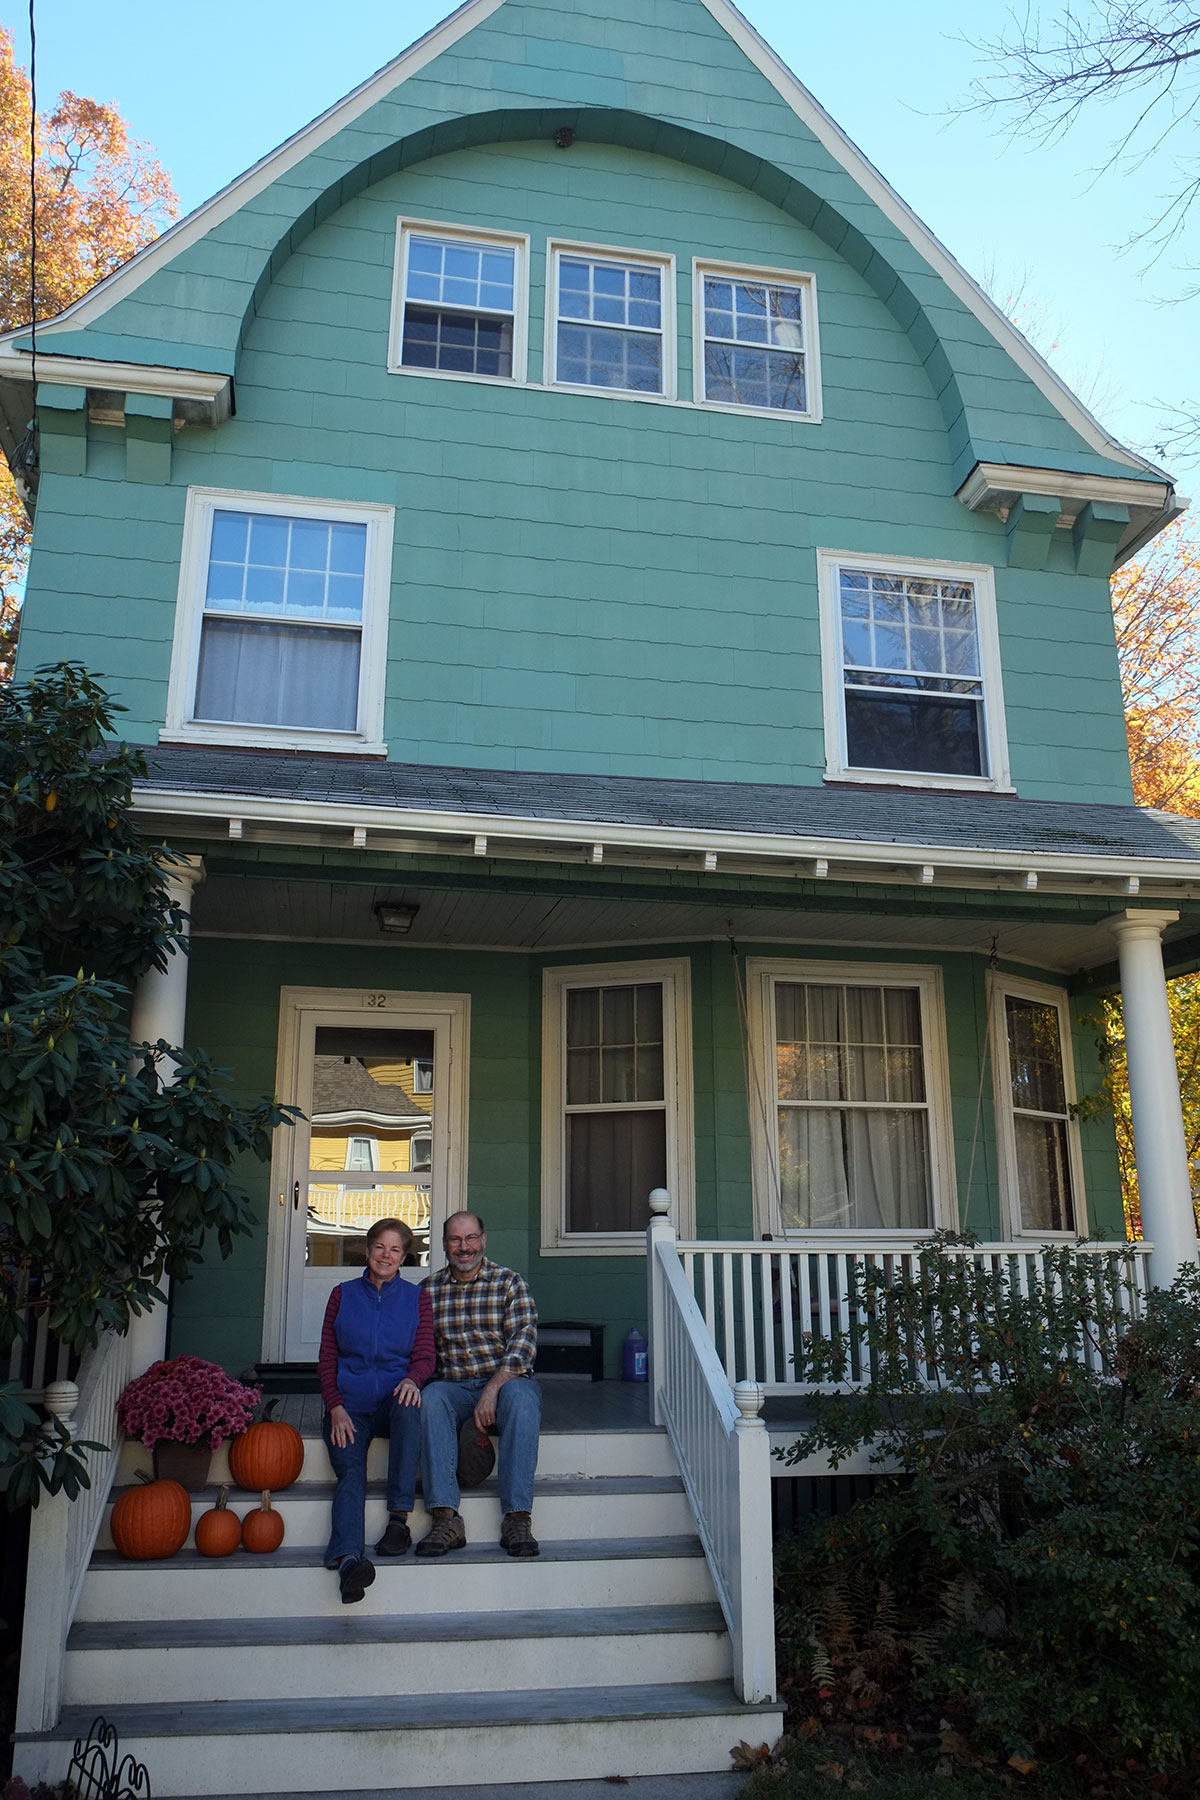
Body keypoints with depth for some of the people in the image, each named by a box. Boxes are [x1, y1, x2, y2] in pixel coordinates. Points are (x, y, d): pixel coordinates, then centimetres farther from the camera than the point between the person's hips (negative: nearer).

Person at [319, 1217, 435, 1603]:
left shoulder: (416, 1298, 12)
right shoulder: (343, 1295, 13)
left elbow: (425, 1356, 6)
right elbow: (326, 1359, 11)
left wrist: (412, 1379, -19)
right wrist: (336, 1407, -6)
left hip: (393, 1400, 0)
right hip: (350, 1405, 1)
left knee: (409, 1407, -36)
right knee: (350, 1473, -26)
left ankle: (399, 1518, -32)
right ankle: (348, 1559, -49)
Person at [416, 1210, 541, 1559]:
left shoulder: (509, 1282, 3)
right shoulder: (429, 1290, 11)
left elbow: (523, 1342, -9)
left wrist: (492, 1389, -21)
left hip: (505, 1381, -2)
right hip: (455, 1387, 2)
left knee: (521, 1395, -35)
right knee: (431, 1397, -31)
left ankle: (517, 1518, -36)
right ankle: (446, 1518, -35)